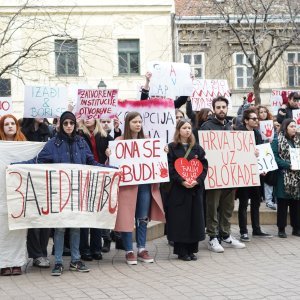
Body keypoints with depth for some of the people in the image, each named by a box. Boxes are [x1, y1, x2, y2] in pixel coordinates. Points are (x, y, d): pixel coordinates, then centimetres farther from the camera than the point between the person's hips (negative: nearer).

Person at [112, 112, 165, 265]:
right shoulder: (119, 141, -1)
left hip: (145, 183, 4)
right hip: (127, 184, -4)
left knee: (143, 218, 8)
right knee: (127, 217, -1)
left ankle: (142, 249, 18)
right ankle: (129, 252, 8)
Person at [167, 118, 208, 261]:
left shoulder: (197, 148, 11)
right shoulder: (172, 147, 1)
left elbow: (204, 166, 5)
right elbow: (170, 168, -7)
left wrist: (197, 180, -11)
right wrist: (182, 181, -18)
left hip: (196, 188, 3)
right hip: (178, 189, -3)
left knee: (195, 218, 5)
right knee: (180, 219, -3)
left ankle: (191, 249, 14)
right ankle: (181, 251, 5)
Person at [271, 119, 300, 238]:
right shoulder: (277, 141, -3)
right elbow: (275, 158, -11)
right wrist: (288, 165, -19)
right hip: (284, 177, -5)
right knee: (283, 203, -1)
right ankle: (281, 229, 6)